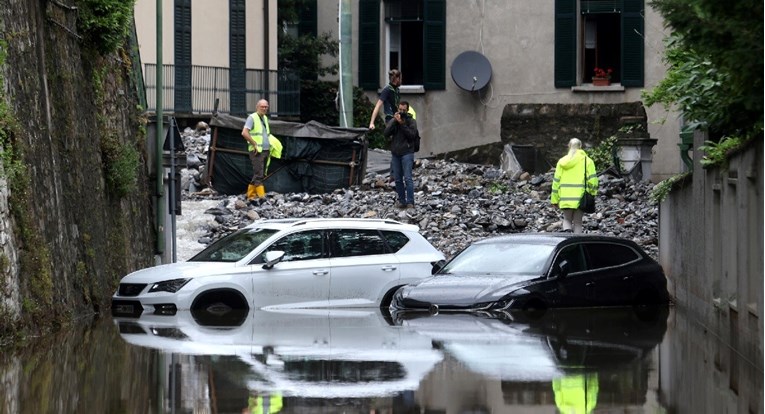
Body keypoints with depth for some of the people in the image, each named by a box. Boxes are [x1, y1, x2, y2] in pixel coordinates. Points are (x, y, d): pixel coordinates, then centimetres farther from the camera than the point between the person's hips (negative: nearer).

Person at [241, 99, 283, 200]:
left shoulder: (265, 118, 17)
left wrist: (271, 145, 18)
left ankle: (251, 194, 16)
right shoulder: (252, 117, -8)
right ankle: (261, 195, -15)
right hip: (257, 151, -8)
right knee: (259, 174, -11)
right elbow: (244, 133, -18)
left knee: (261, 175, 9)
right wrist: (254, 144, -18)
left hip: (266, 150, 8)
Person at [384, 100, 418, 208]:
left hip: (407, 153, -4)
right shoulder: (392, 121, 11)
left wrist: (402, 124, -15)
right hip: (395, 154, 4)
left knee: (408, 178, -11)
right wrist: (394, 121, -11)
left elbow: (412, 134, -12)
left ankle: (410, 202, -13)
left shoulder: (411, 121, 2)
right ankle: (401, 201, 10)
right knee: (398, 179, 4)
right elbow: (386, 134, -3)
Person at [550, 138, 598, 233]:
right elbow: (592, 179, -8)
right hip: (580, 197, -2)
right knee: (577, 222, 7)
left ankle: (567, 232, -15)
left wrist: (555, 199, 14)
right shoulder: (587, 161, -1)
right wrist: (592, 193, 1)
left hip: (565, 198, 2)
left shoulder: (562, 161, 8)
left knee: (567, 219, 14)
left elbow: (556, 181, 9)